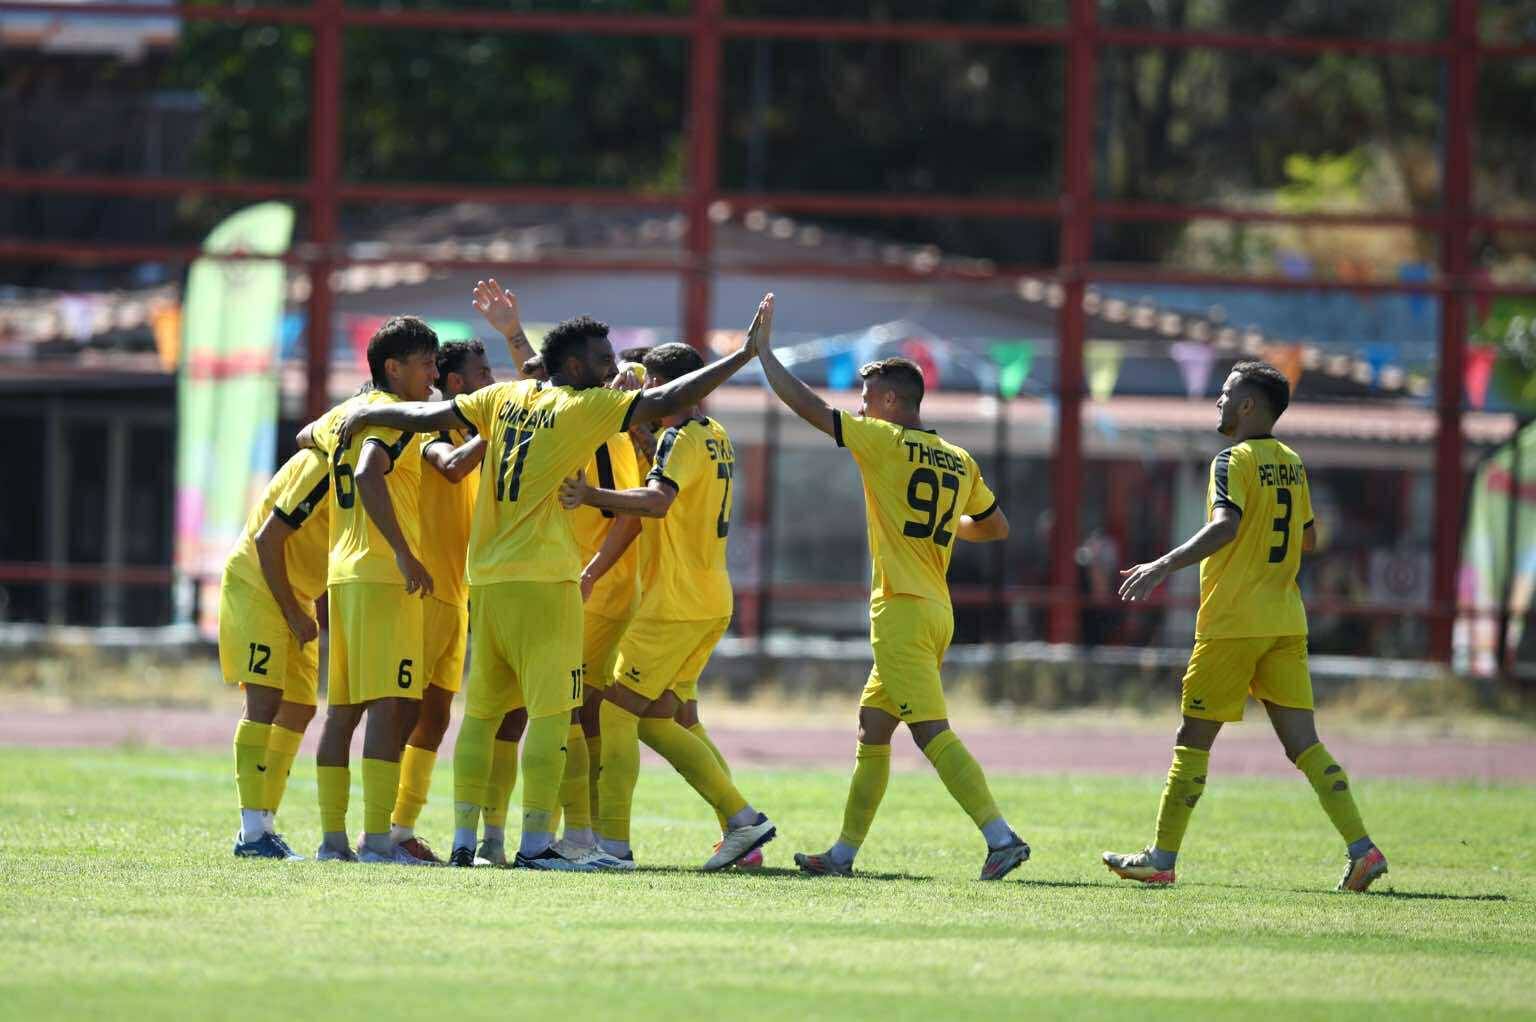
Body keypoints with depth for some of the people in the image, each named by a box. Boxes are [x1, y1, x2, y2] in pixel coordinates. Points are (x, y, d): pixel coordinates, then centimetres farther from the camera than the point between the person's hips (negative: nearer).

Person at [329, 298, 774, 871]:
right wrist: (747, 354, -5)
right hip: (543, 580, -7)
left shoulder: (504, 397, 10)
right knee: (551, 711, -7)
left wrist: (363, 416, 27)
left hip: (486, 579, 7)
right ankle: (535, 844, -13)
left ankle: (464, 839, 10)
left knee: (482, 711, 10)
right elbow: (669, 400, -10)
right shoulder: (585, 407, -5)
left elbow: (427, 416, 11)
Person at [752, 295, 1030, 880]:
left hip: (901, 611, -8)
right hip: (937, 611, 8)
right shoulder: (960, 462, 13)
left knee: (932, 732, -14)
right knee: (872, 729, 15)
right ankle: (845, 851, 19)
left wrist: (762, 351, 5)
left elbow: (805, 404, -6)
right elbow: (996, 527, 22)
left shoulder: (883, 441, -7)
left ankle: (1000, 837, -25)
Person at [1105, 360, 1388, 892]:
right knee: (1303, 743, 3)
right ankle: (1362, 849, -10)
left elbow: (1225, 526, -25)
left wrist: (1163, 567, -29)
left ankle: (1162, 857, 8)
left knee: (1193, 740, 3)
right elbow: (1308, 538, 24)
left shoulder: (1234, 461, -10)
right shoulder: (1291, 463, 13)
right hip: (1286, 623, 7)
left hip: (1233, 623, -7)